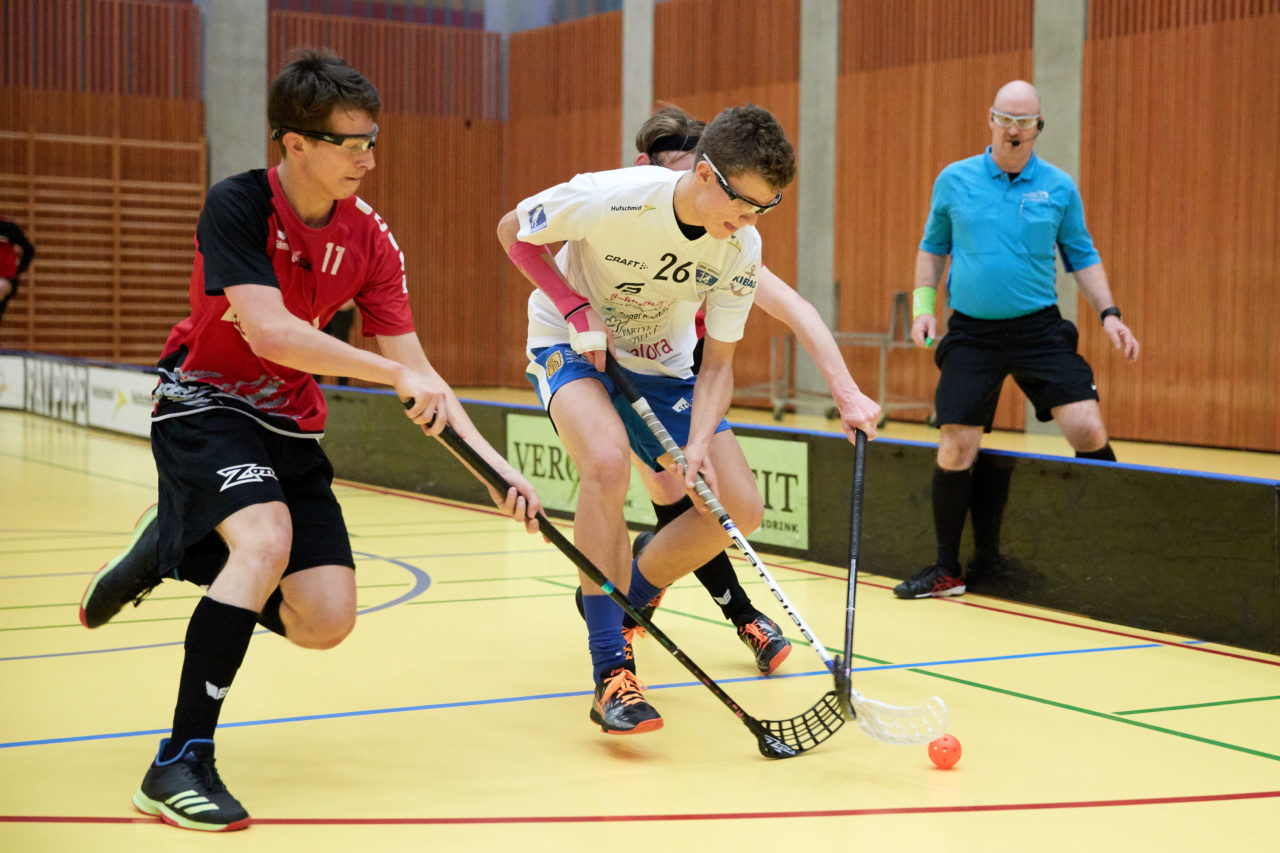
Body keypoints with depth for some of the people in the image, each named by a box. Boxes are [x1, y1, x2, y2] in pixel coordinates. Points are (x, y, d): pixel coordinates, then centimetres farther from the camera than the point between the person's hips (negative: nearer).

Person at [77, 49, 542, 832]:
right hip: (203, 406, -6)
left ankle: (176, 551, 21)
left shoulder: (370, 240, -4)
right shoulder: (237, 206, -18)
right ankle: (181, 765, -27)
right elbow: (267, 329, -31)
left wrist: (498, 468, -15)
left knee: (327, 622, -5)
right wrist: (394, 372, -36)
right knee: (268, 537, -34)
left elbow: (419, 375, -5)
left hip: (289, 428, 6)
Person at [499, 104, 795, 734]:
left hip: (662, 366, 5)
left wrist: (700, 442, -27)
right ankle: (611, 673, -30)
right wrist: (575, 307, -23)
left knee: (741, 509, -6)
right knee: (608, 458, -36)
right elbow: (514, 230, -12)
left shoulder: (742, 247, -17)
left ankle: (621, 600, 18)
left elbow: (718, 364, -10)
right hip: (571, 346, -5)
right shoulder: (611, 198, -30)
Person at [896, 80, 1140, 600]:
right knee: (955, 448, -3)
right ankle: (946, 570, 12)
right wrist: (923, 305, 4)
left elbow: (1082, 257, 11)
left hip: (1039, 328, 0)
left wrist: (1108, 313, -1)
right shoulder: (954, 180, 4)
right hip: (971, 333, 0)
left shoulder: (1059, 187, 3)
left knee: (1088, 430, -12)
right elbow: (933, 247, 15)